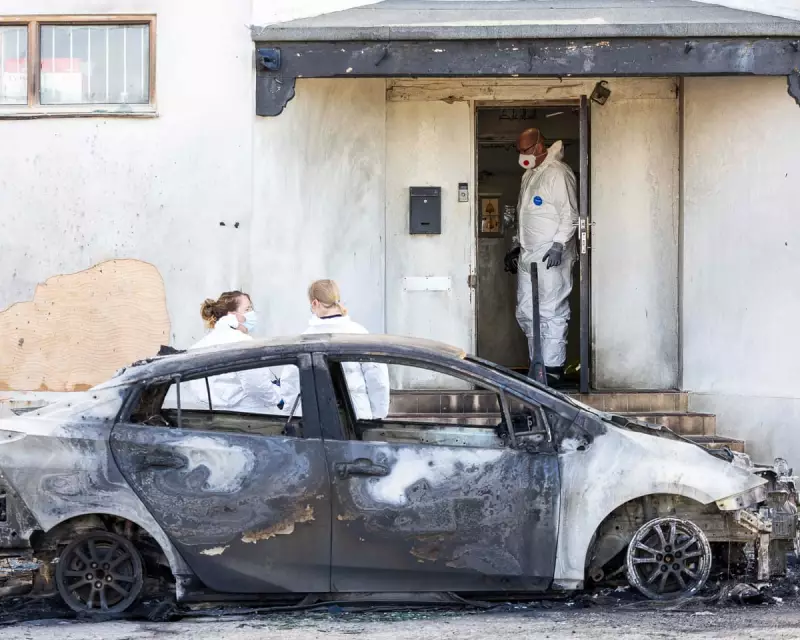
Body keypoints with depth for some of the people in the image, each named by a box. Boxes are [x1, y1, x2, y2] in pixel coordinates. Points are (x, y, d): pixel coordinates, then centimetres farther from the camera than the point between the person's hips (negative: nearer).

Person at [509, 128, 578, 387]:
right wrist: (517, 244, 24)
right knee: (526, 312, 10)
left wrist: (559, 243, -23)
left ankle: (553, 368, -5)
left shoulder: (557, 173, -11)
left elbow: (570, 214, -15)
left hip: (551, 257, -10)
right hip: (528, 255, 10)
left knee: (551, 313, -8)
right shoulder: (528, 175, 18)